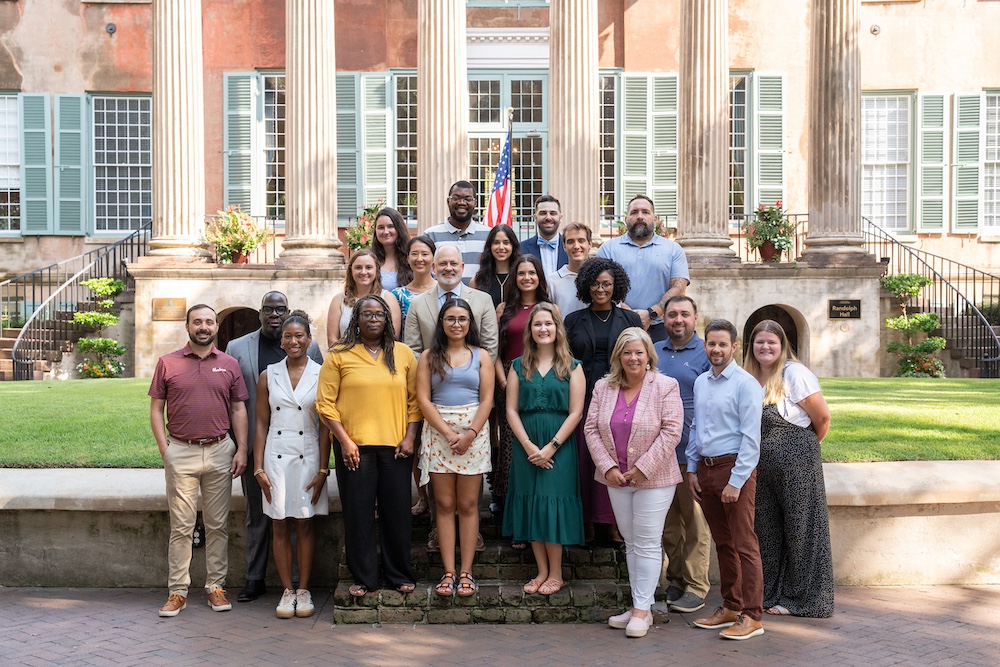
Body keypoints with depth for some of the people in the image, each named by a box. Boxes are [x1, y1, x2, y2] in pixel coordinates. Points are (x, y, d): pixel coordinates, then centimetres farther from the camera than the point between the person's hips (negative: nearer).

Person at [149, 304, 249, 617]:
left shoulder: (229, 364, 8)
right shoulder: (168, 363, 4)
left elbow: (239, 409, 9)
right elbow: (156, 409, 5)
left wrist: (242, 449, 1)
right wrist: (164, 449, -4)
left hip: (220, 451, 1)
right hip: (181, 452, -1)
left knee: (217, 524, 7)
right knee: (181, 526, 1)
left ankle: (216, 587, 17)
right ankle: (177, 592, 9)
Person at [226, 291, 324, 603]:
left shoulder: (309, 348, 6)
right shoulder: (237, 348, 9)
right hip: (254, 445, 1)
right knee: (257, 515, 9)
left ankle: (297, 579, 13)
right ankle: (255, 579, 19)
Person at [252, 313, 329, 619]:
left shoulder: (321, 375, 0)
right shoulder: (268, 376, 5)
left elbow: (325, 427, 0)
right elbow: (261, 424, 6)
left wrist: (323, 469, -4)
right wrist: (258, 468, 0)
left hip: (308, 456, -1)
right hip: (276, 456, 2)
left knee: (305, 524, 4)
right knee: (280, 526, 4)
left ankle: (303, 590, 14)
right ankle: (287, 591, 14)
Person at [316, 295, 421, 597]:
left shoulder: (403, 354, 9)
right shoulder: (339, 355, 2)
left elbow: (415, 399, 9)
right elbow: (325, 402, -1)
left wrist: (410, 437, -1)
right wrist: (344, 441, -8)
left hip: (394, 447, 2)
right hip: (354, 447, -1)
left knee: (398, 512, 6)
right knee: (358, 513, 4)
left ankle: (400, 576, 21)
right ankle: (364, 579, 16)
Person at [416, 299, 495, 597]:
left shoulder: (481, 356, 9)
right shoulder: (429, 357, 8)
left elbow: (487, 400, 2)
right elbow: (423, 399, -1)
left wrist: (469, 434, -11)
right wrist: (448, 433, -11)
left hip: (473, 433, 0)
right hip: (437, 433, 0)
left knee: (468, 504, 1)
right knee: (445, 504, 2)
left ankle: (466, 572, 6)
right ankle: (448, 571, 7)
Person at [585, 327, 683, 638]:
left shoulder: (665, 387, -7)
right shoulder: (603, 387, 5)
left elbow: (671, 432, -13)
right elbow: (592, 429, 3)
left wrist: (643, 468, -16)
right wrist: (608, 467, -7)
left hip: (653, 478, -4)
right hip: (616, 478, 5)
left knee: (647, 543, -1)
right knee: (630, 542, 12)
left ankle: (642, 610, 6)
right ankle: (638, 607, 21)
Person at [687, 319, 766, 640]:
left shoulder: (745, 384, -10)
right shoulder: (700, 382, 12)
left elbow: (751, 438, -14)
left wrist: (736, 482, -17)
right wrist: (692, 469, 12)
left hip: (734, 469, -7)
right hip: (705, 469, 7)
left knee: (744, 544, -3)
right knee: (722, 543, 14)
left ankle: (751, 617, 4)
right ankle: (730, 607, 25)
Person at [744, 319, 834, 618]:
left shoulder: (795, 373, -11)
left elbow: (823, 417, -7)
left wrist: (808, 445, 6)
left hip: (797, 462, -6)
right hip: (762, 466, 7)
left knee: (800, 529, 3)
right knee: (766, 530, 12)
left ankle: (802, 599, 14)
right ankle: (770, 594, 24)